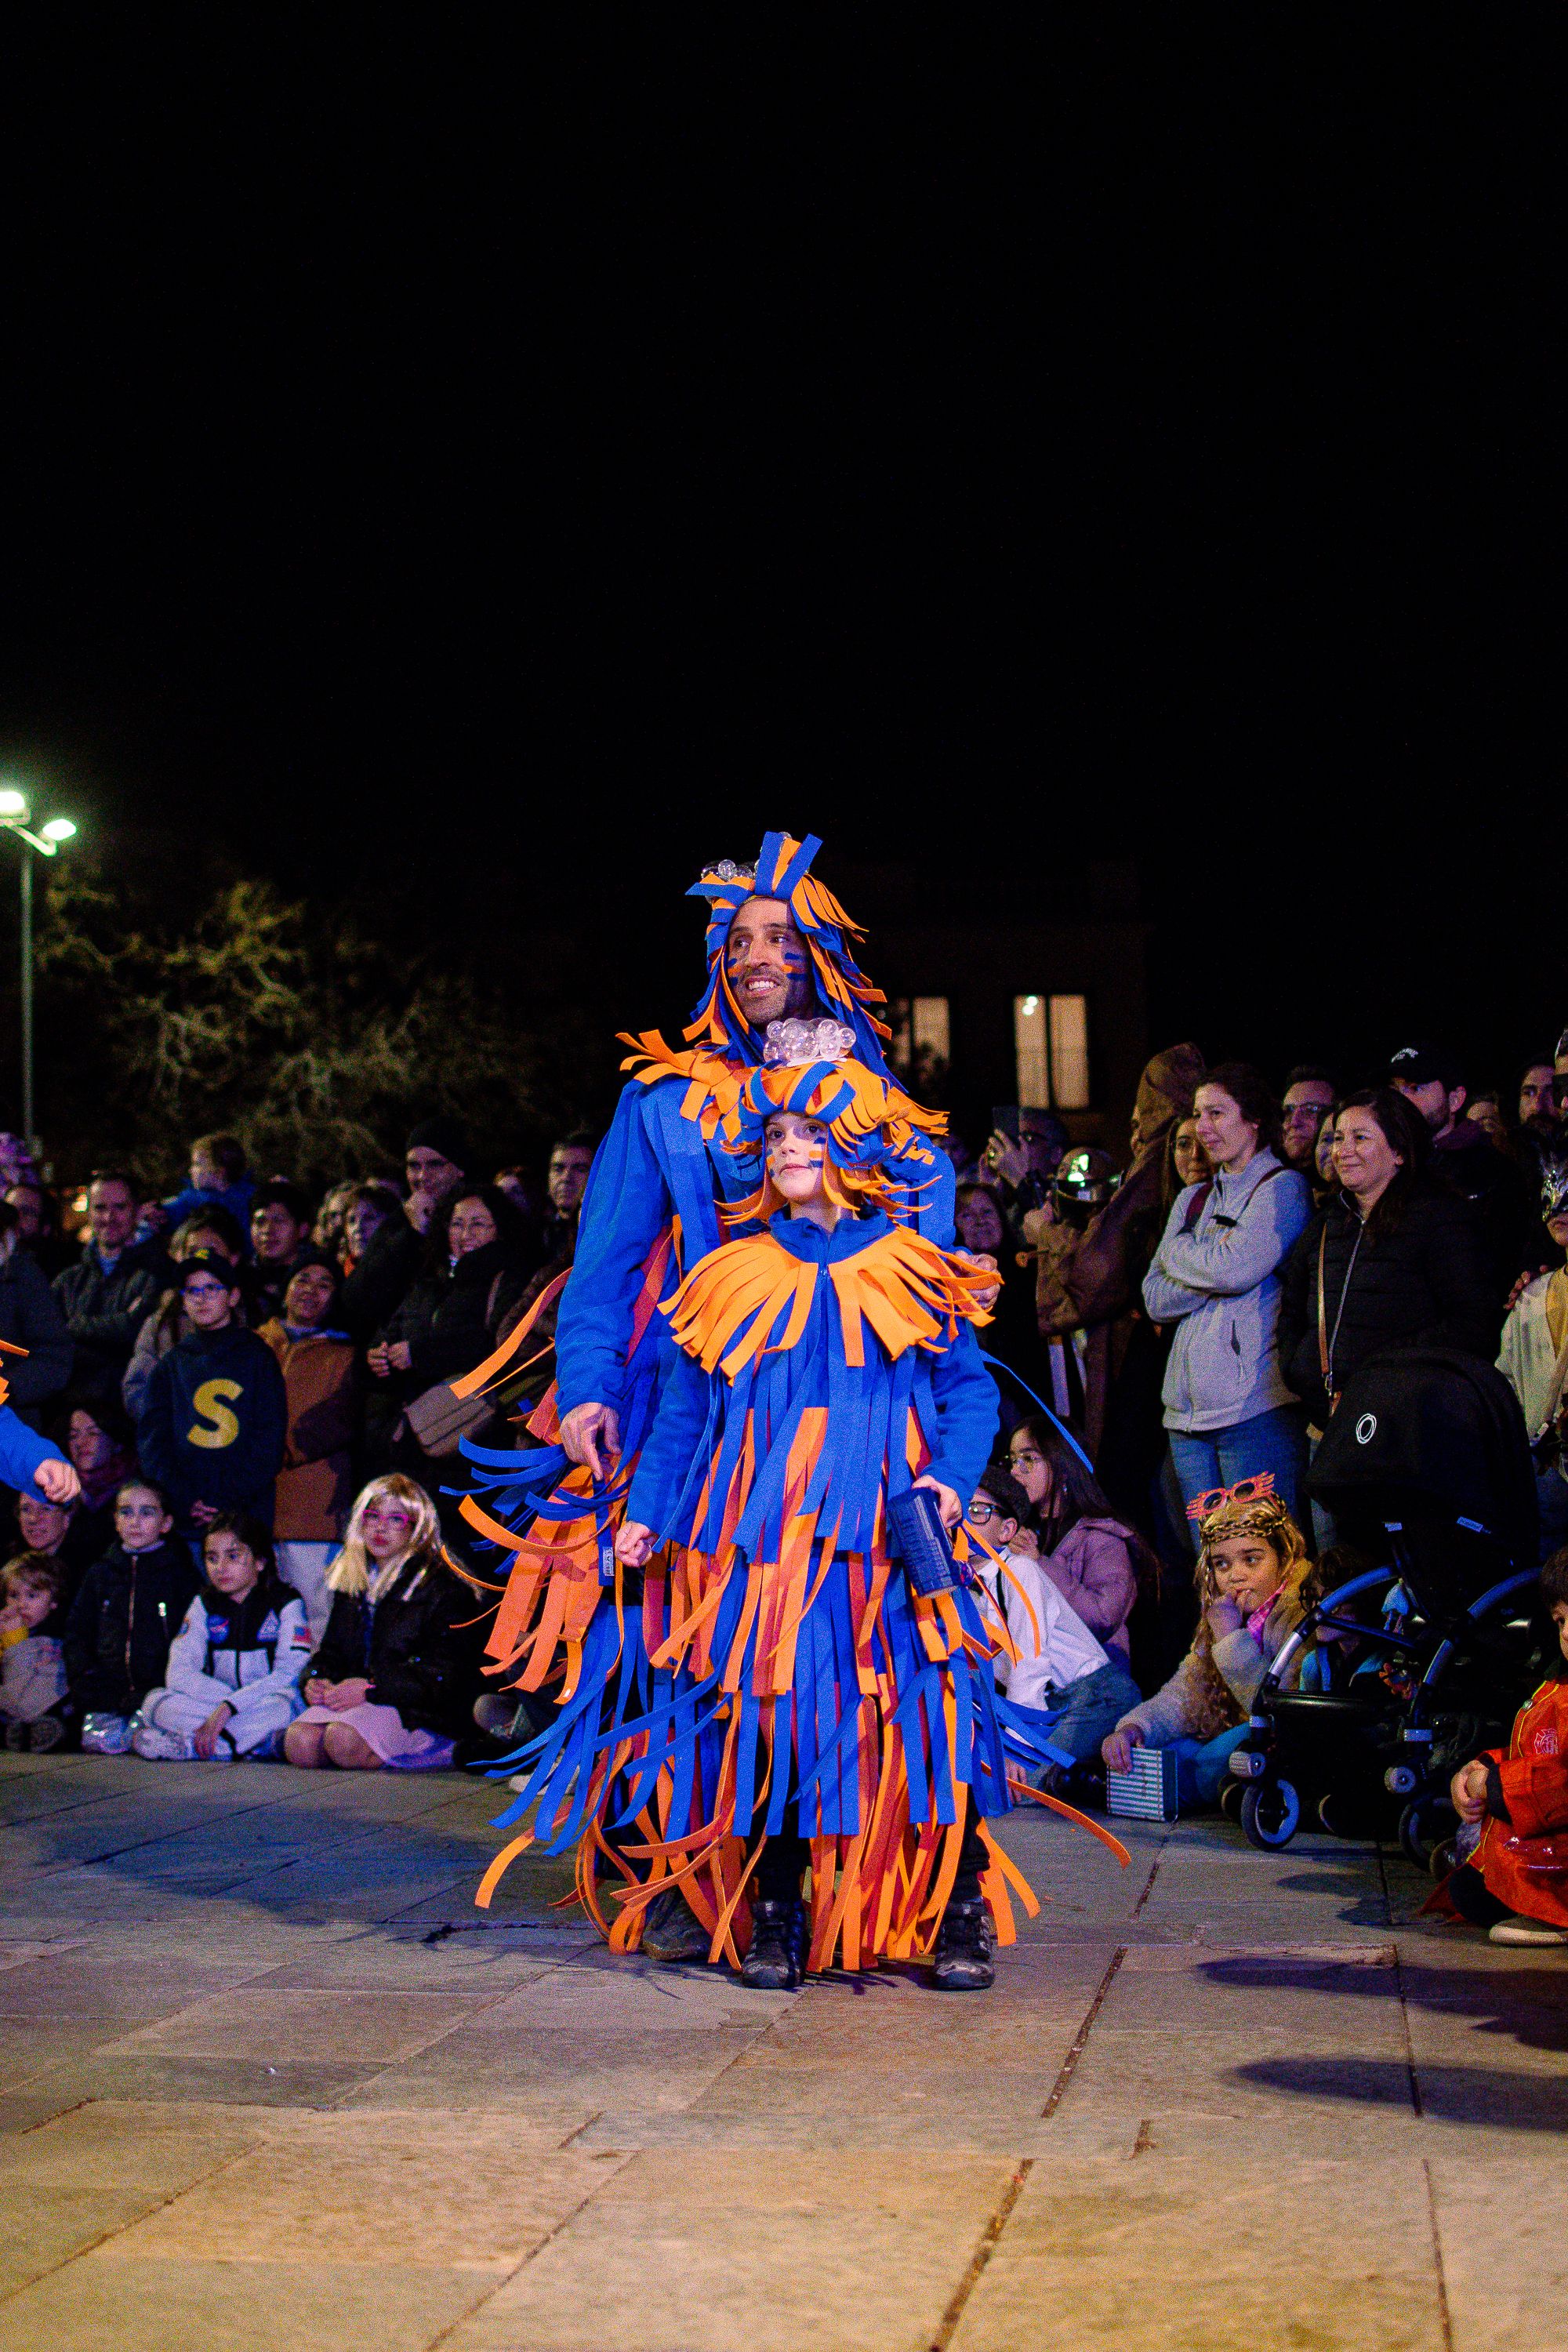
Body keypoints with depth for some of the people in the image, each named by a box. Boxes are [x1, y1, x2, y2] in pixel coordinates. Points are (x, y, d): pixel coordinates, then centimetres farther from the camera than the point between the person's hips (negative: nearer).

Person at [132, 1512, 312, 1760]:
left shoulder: (285, 1602, -2)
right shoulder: (205, 1604, 10)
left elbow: (289, 1676, -16)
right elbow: (179, 1675, -2)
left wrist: (228, 1708, -25)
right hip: (214, 1707, 4)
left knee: (281, 1706, -38)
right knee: (155, 1700, -21)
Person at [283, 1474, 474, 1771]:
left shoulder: (442, 1587, -3)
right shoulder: (351, 1583, 20)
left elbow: (441, 1670, -12)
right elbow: (331, 1649, 23)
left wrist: (370, 1688, -20)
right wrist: (316, 1679, -2)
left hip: (418, 1712, -6)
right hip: (354, 1699, 6)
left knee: (344, 1740, -33)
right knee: (299, 1742, -23)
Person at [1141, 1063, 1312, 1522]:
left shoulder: (1282, 1187, 0)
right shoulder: (1192, 1200, 20)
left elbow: (1237, 1268, -16)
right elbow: (1155, 1299, 10)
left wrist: (1177, 1250, 3)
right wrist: (1212, 1260, -5)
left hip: (1255, 1407, -6)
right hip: (1189, 1411, 6)